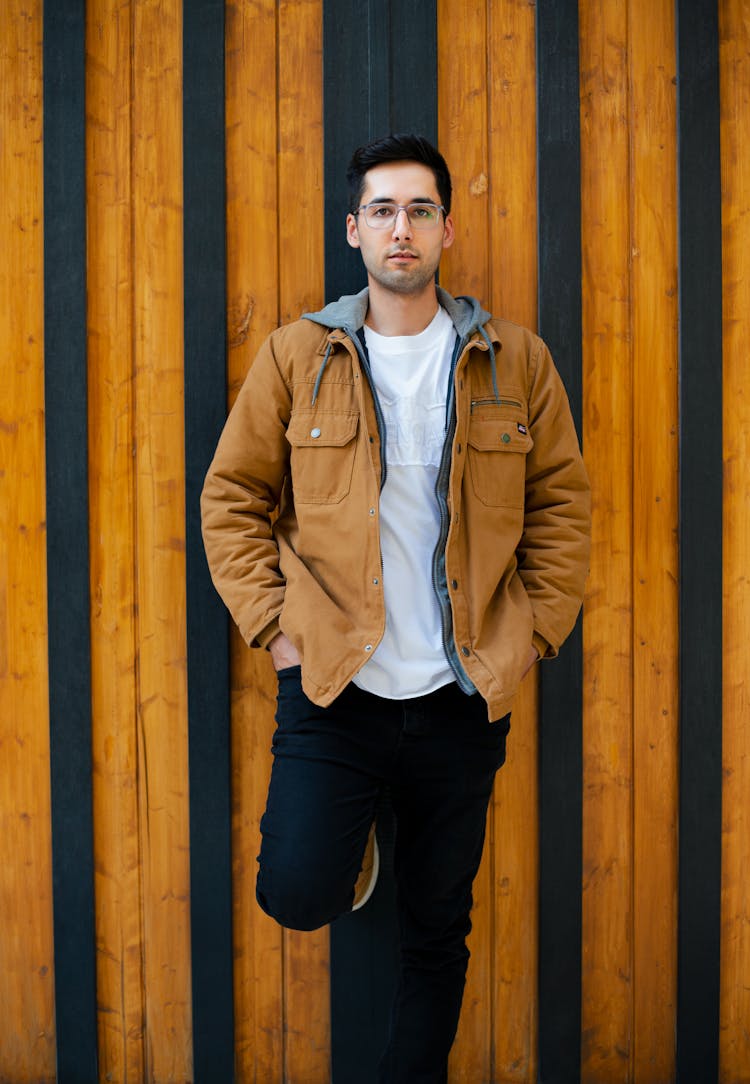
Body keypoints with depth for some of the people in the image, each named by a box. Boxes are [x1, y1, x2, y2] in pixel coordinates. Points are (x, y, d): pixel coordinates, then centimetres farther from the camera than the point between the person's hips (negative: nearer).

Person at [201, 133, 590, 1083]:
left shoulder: (516, 361, 2)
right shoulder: (295, 356, -1)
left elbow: (562, 505, 6)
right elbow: (232, 498, 3)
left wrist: (532, 634, -2)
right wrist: (275, 626, -5)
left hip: (462, 698, 1)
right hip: (333, 686, -1)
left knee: (435, 931, 12)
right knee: (298, 896, -11)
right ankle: (343, 838, 24)